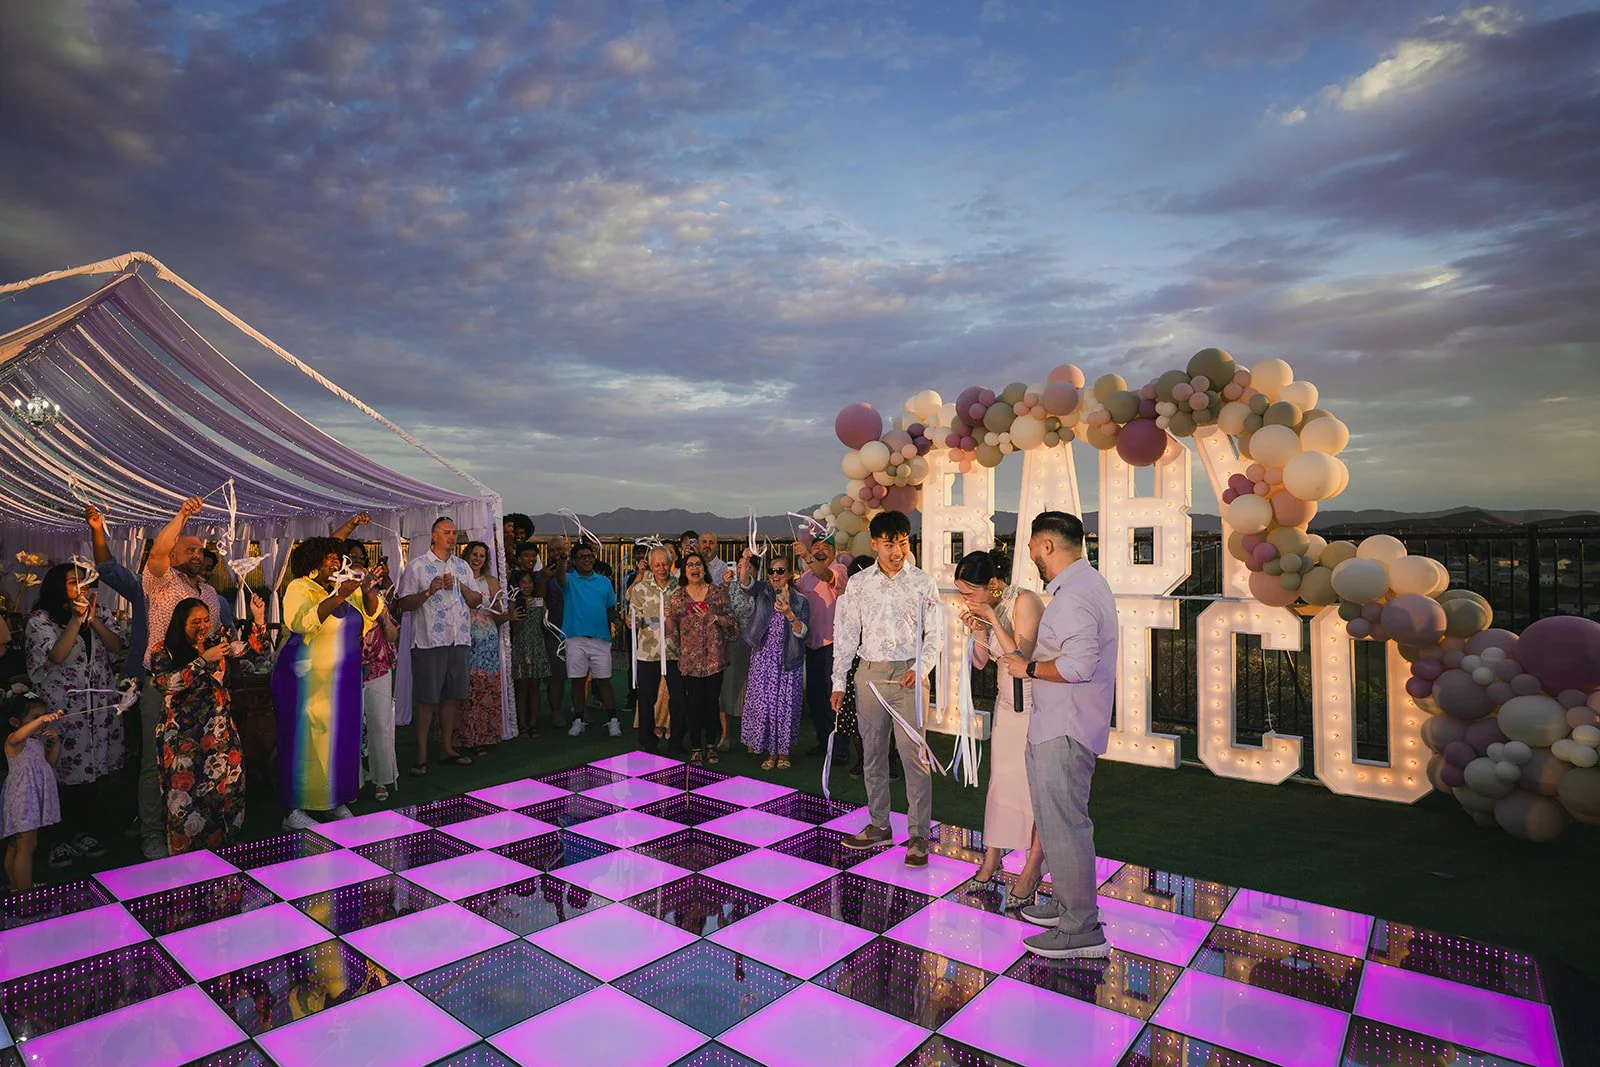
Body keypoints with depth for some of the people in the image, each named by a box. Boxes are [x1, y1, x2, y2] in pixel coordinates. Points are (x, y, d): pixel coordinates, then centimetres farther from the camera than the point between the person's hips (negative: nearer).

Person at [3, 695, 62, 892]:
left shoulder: (38, 739, 9)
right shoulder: (13, 741, -17)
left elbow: (50, 762, 15)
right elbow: (17, 737, -44)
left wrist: (55, 742, -1)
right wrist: (41, 719, -58)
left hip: (34, 798, 9)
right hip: (22, 799, -9)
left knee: (15, 846, 18)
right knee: (27, 846, -5)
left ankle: (16, 889, 28)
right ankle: (25, 894, 2)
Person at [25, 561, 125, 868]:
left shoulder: (98, 610, 8)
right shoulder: (41, 619, -3)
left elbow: (116, 646, -2)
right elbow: (57, 655, -16)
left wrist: (93, 619, -14)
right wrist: (76, 619, -23)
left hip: (102, 705, 3)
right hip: (65, 710, -3)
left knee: (97, 771, 7)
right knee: (70, 774, -1)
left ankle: (87, 832, 21)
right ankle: (68, 838, 15)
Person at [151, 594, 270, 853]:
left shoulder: (217, 644, 9)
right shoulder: (164, 651, -1)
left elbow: (259, 652, 4)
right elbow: (167, 682, -18)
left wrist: (259, 620, -9)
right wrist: (204, 660, -21)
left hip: (221, 735, 4)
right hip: (185, 740, -3)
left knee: (226, 795, 4)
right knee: (187, 801, -3)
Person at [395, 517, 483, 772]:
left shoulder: (462, 566, 14)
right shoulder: (417, 566, -1)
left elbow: (476, 601, 11)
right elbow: (404, 603, -5)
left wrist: (459, 586, -5)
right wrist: (429, 591, -18)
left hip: (459, 641, 5)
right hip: (429, 642, -5)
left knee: (452, 696, 10)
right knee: (427, 699, -2)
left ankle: (447, 748, 21)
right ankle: (421, 754, 6)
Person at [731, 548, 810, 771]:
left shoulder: (799, 601, 3)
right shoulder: (762, 592, 5)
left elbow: (803, 632, -5)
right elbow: (745, 582, -15)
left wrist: (790, 615, -21)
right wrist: (745, 562, -34)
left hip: (788, 661, 0)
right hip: (763, 659, 1)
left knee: (786, 706, 3)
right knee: (763, 705, 1)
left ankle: (783, 752, 20)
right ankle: (770, 752, 17)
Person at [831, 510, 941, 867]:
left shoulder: (923, 582, 0)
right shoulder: (858, 583, 5)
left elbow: (934, 633, 2)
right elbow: (846, 634, 8)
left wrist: (921, 668, -13)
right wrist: (839, 682, 5)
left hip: (908, 675, -3)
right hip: (869, 674, 3)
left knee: (913, 755, -4)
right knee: (872, 754, 11)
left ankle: (918, 837, 7)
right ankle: (879, 826, 26)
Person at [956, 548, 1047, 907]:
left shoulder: (1024, 601, -20)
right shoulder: (985, 608, 0)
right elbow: (980, 662, 7)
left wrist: (993, 619, -25)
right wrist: (978, 632, -11)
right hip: (1008, 702, 7)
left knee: (1037, 785, 1)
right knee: (1001, 780, 10)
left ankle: (1031, 871, 14)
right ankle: (991, 861, 20)